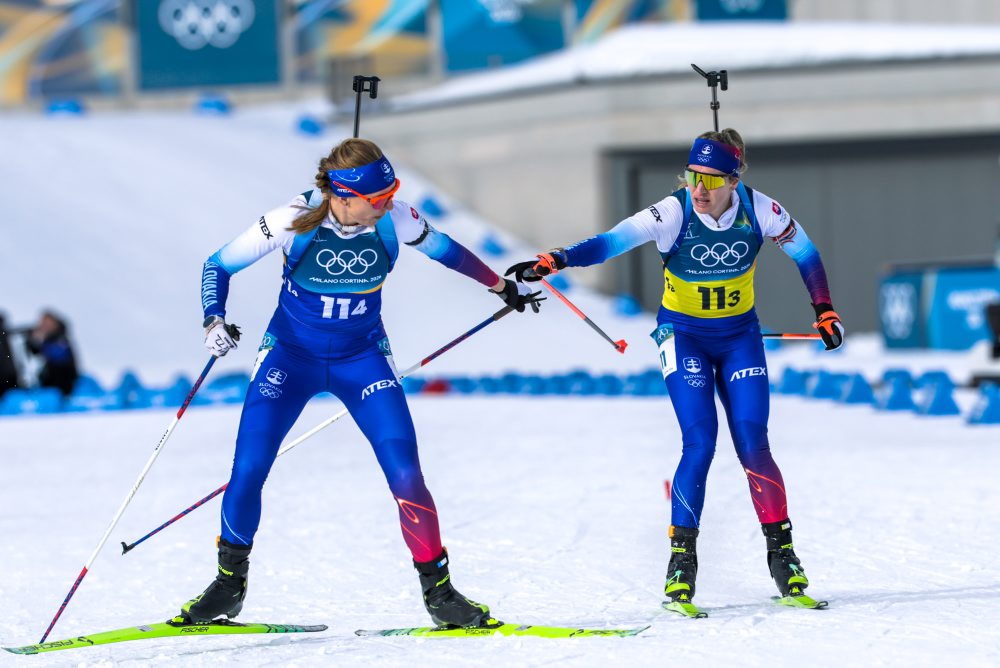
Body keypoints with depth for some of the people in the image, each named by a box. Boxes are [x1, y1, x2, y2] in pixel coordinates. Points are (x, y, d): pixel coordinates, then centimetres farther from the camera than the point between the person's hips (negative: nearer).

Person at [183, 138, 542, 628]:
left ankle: (437, 589, 2)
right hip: (290, 354, -1)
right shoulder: (293, 222, -22)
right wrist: (214, 322, -26)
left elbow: (442, 249, 6)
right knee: (248, 470, -11)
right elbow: (218, 266, -9)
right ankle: (229, 583, 11)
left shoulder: (394, 220, -16)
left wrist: (502, 286, 17)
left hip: (362, 359, 1)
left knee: (405, 474, -13)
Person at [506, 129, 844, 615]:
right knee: (700, 444, -15)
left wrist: (824, 310, 5)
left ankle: (781, 553, 8)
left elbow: (804, 251, 3)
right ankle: (681, 560, -10)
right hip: (684, 336, -2)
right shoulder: (673, 213, -22)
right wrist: (554, 261, -48)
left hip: (739, 337, 2)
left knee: (753, 446, -6)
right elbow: (613, 241, -34)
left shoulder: (758, 210, -15)